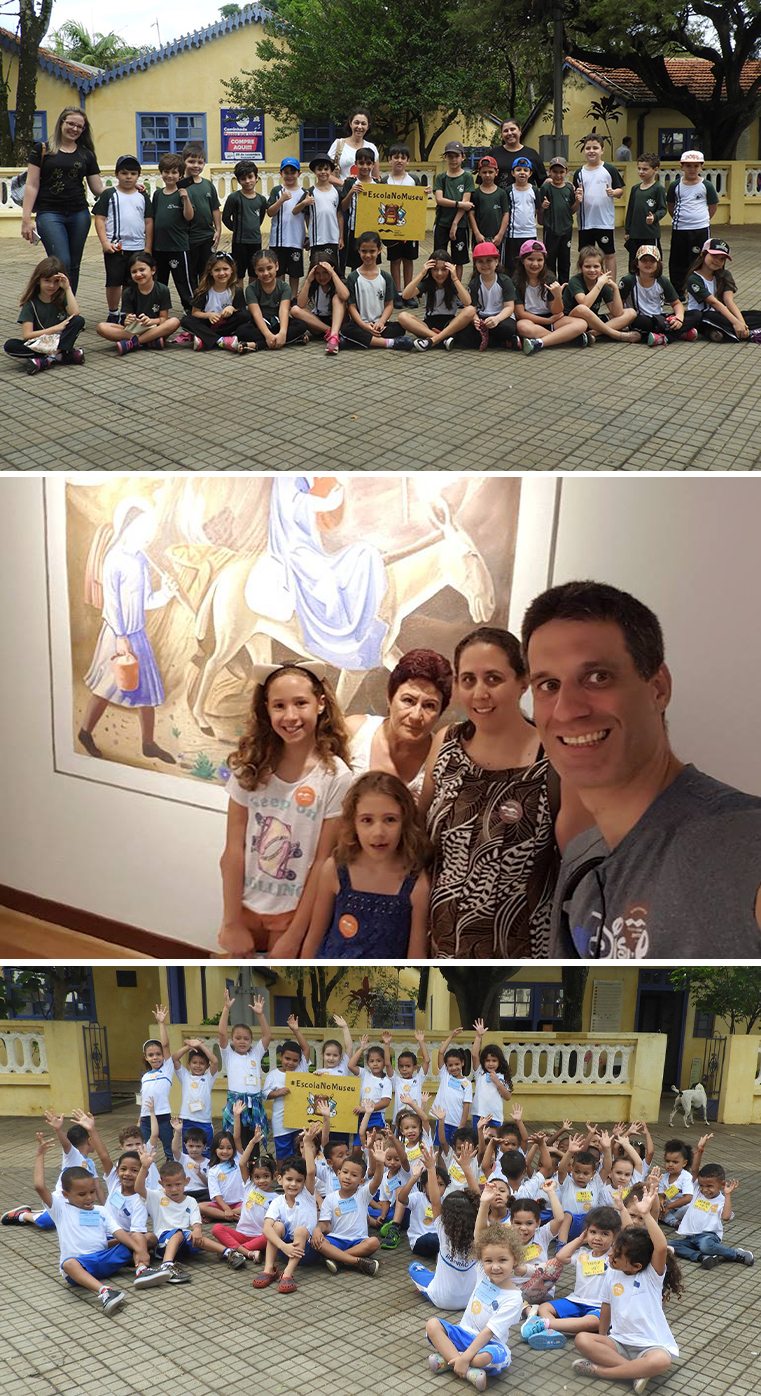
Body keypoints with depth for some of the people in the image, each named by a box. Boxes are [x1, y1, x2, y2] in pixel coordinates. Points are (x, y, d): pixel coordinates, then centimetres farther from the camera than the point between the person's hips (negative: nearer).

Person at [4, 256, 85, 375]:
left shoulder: (62, 297, 4)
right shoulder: (31, 303, -3)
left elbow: (75, 313, -18)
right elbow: (26, 335, -11)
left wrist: (67, 288, -14)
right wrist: (56, 328, -15)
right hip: (38, 344, -1)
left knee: (79, 321, -22)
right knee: (9, 345, -26)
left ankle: (48, 359, -35)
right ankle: (60, 356, -35)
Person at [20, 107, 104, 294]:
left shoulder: (87, 155, 13)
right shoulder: (42, 149, 4)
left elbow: (98, 188, 11)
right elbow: (32, 185, 1)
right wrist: (26, 218, -7)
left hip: (79, 215, 4)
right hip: (50, 214, -3)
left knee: (74, 267, 5)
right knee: (62, 264, -17)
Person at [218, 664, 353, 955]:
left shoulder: (336, 777, -13)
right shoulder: (251, 766, -6)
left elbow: (322, 862, -12)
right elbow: (233, 850, -6)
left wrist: (294, 937, -11)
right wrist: (232, 923, -7)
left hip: (294, 910, -2)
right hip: (246, 904, 2)